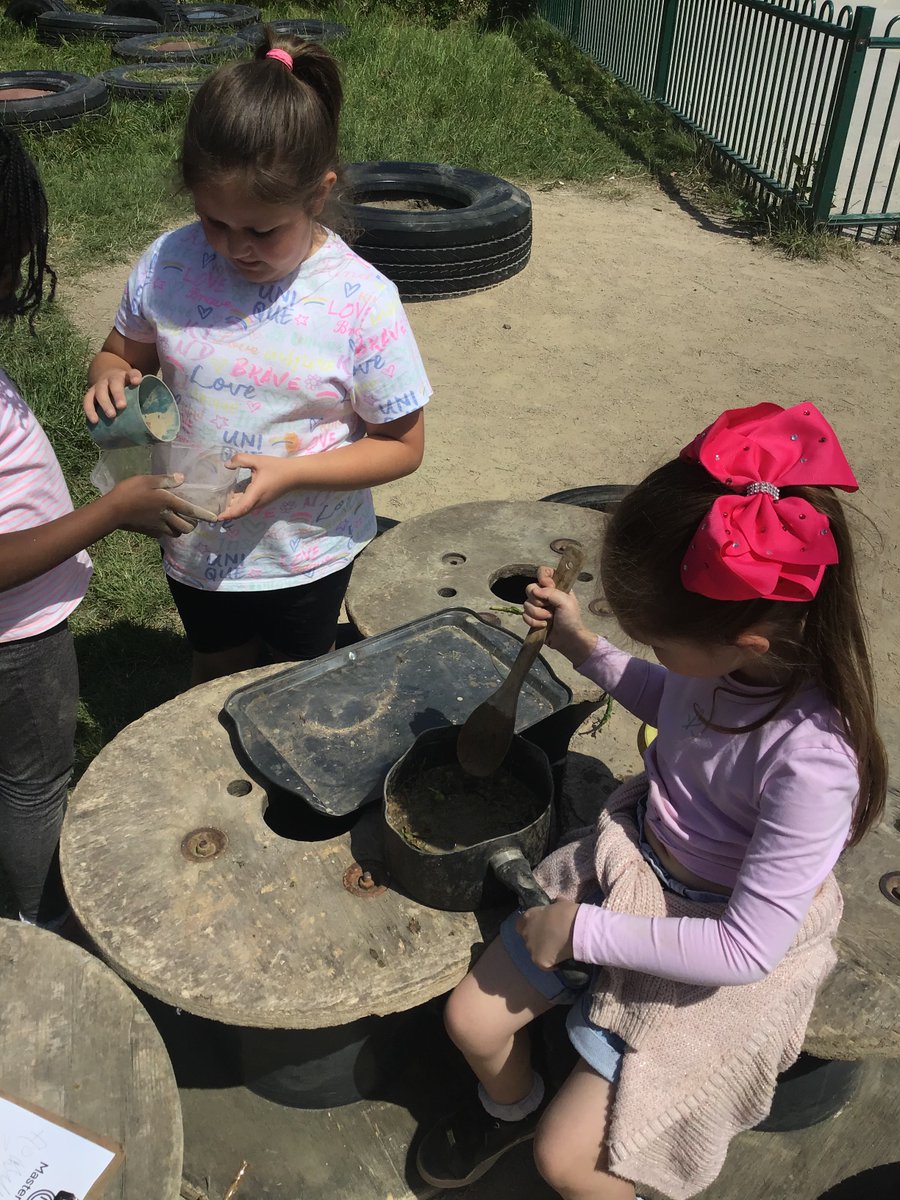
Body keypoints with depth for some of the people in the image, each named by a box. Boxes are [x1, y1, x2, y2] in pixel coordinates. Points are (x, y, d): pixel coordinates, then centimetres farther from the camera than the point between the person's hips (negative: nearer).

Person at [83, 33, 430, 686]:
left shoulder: (363, 301, -21)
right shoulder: (167, 265, -12)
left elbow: (402, 445, -14)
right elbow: (123, 354, 6)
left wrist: (290, 473, -27)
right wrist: (111, 378, -19)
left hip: (307, 555, -2)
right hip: (198, 549, 3)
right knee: (218, 683, 27)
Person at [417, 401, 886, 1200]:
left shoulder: (811, 761, -37)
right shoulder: (724, 650, -18)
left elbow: (747, 946, -27)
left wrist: (584, 932, -21)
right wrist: (582, 647, -2)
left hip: (724, 946, -6)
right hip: (630, 863, 6)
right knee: (472, 1020, 10)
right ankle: (511, 1107, 45)